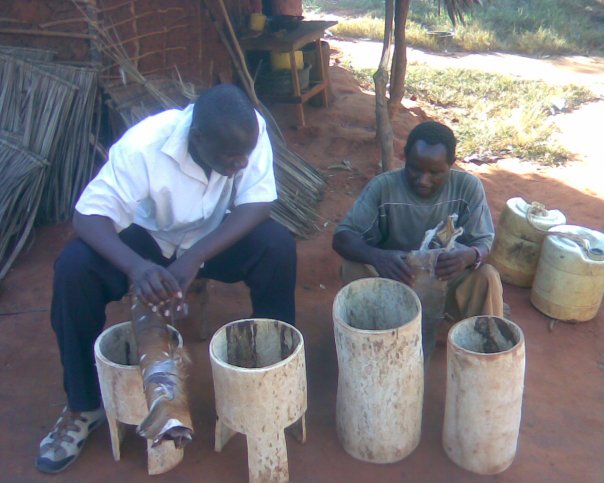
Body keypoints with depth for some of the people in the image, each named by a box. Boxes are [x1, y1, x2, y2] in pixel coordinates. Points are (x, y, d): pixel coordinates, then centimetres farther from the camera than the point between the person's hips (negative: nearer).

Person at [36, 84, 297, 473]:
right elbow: (89, 215, -32)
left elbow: (257, 205, -28)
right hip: (149, 237, -1)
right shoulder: (143, 145, -31)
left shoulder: (249, 130, -25)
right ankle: (84, 406, -7)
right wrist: (135, 265, -53)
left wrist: (194, 257, -41)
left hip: (216, 236, 1)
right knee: (73, 269, -27)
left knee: (278, 246, -28)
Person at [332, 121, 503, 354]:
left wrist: (470, 255, -43)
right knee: (354, 267, -29)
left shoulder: (468, 187, -16)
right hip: (394, 278, 0)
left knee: (487, 277, -29)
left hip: (445, 278, 1)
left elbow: (483, 242, -16)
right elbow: (342, 236, -25)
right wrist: (377, 257, -47)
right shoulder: (383, 186, -20)